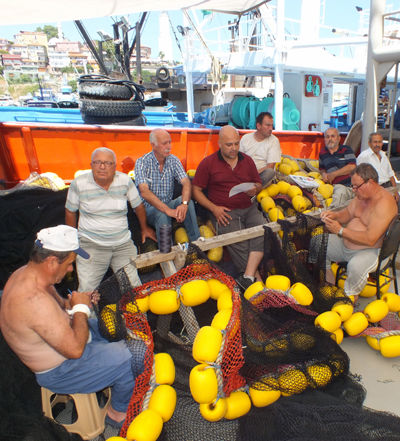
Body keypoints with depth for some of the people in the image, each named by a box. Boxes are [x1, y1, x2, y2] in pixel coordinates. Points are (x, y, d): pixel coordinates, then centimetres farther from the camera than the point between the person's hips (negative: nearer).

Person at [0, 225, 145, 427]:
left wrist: (74, 302, -6)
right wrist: (80, 308, -20)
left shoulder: (25, 273, -5)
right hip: (58, 371, -10)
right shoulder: (34, 299, -36)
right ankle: (119, 412, 12)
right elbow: (75, 349, -34)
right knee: (136, 354, -15)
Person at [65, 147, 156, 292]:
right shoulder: (79, 184, -4)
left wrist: (144, 228, 25)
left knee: (134, 288, -7)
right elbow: (70, 212, 9)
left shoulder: (125, 180, -1)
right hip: (91, 245, -1)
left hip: (123, 243, 2)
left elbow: (138, 205, 13)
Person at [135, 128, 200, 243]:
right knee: (162, 214, -36)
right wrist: (168, 210, -38)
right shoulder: (142, 163, -13)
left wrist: (184, 203, -36)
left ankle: (196, 242, -19)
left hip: (168, 204, 4)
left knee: (189, 203, -24)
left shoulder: (173, 160, 0)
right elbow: (144, 192, -26)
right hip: (148, 208, -4)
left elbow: (186, 183, -13)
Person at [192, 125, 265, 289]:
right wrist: (214, 208, -9)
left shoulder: (247, 160, 16)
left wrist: (255, 189, -1)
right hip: (224, 212, -3)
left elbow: (258, 184, 25)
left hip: (248, 208, 4)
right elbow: (196, 190, 4)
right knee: (238, 243, -28)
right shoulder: (208, 163, 4)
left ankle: (247, 276, -27)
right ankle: (257, 278, -15)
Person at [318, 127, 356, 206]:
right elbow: (321, 168, 30)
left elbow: (352, 167, -9)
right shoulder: (322, 152, 17)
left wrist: (333, 174, -7)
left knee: (340, 192, -38)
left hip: (348, 186, -4)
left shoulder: (346, 150, 4)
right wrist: (323, 174, 4)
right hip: (332, 185, 4)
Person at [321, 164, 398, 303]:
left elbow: (370, 239, -31)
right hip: (346, 243, 10)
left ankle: (350, 297, -8)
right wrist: (335, 215, -9)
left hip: (370, 251, -9)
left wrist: (340, 230, -29)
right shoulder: (362, 194, 2)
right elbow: (348, 213, 15)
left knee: (355, 265, -39)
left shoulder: (384, 203, -25)